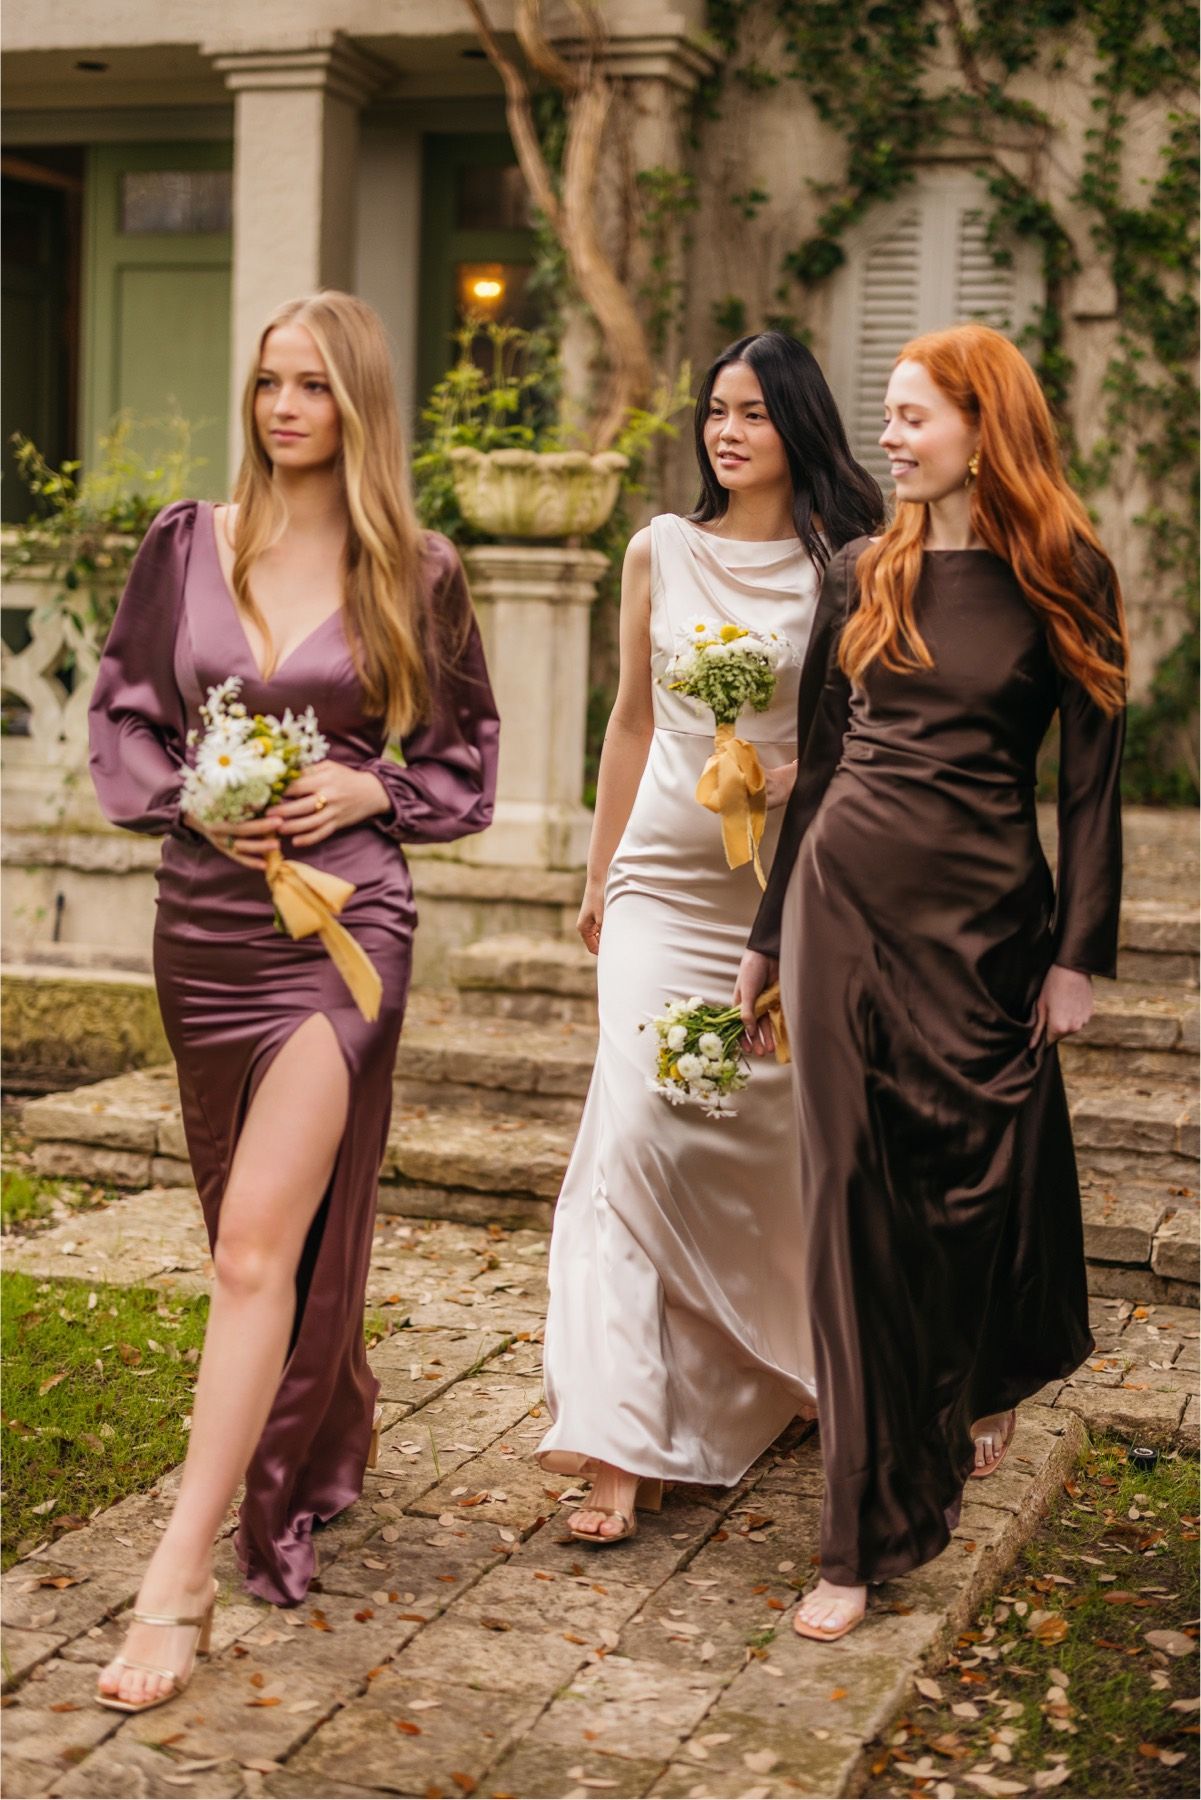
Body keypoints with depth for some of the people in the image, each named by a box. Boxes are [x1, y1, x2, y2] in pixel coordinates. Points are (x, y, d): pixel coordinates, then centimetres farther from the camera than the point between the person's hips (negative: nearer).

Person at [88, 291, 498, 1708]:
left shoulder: (413, 573, 1)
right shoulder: (186, 545, 6)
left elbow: (467, 761, 8)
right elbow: (121, 721, 10)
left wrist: (366, 791, -10)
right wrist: (191, 798, -8)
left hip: (342, 918, -4)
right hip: (203, 917, 4)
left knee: (263, 1236, -12)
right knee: (253, 1228, 16)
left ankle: (180, 1580, -11)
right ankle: (314, 1447, 40)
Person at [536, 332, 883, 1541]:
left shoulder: (843, 565, 1)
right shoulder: (661, 551, 7)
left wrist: (798, 774, -15)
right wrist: (599, 873, 15)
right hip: (666, 880, 1)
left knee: (776, 1133, 9)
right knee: (638, 1125, -11)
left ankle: (791, 1364, 37)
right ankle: (623, 1441, -9)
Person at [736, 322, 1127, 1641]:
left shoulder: (1062, 578, -1)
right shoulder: (864, 575, 8)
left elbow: (1090, 778, -1)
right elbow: (820, 764, 12)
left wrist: (1079, 951, -6)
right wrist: (768, 933, 13)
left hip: (986, 911, -2)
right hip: (848, 899, 3)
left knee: (988, 1177, 6)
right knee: (857, 1191, 2)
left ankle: (982, 1388, 40)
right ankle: (868, 1532, 13)